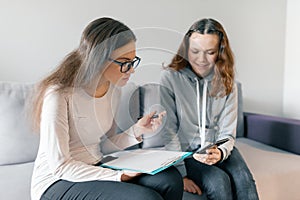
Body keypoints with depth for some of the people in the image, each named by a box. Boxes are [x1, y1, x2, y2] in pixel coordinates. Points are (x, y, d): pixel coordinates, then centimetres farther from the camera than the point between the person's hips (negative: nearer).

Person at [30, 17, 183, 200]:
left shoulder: (113, 89, 1)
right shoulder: (59, 94, -21)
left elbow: (104, 145, 7)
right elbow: (59, 166, -19)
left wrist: (137, 131, -9)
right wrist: (119, 176, -23)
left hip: (95, 169, 7)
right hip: (57, 183, -6)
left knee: (171, 180, -14)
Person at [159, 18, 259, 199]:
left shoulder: (227, 82, 0)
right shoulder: (170, 78, -10)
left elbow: (227, 133, -1)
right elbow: (168, 132, -12)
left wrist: (220, 152, -24)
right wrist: (181, 175, -16)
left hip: (217, 149, 3)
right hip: (185, 151, -3)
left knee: (243, 178, -24)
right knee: (219, 181, -27)